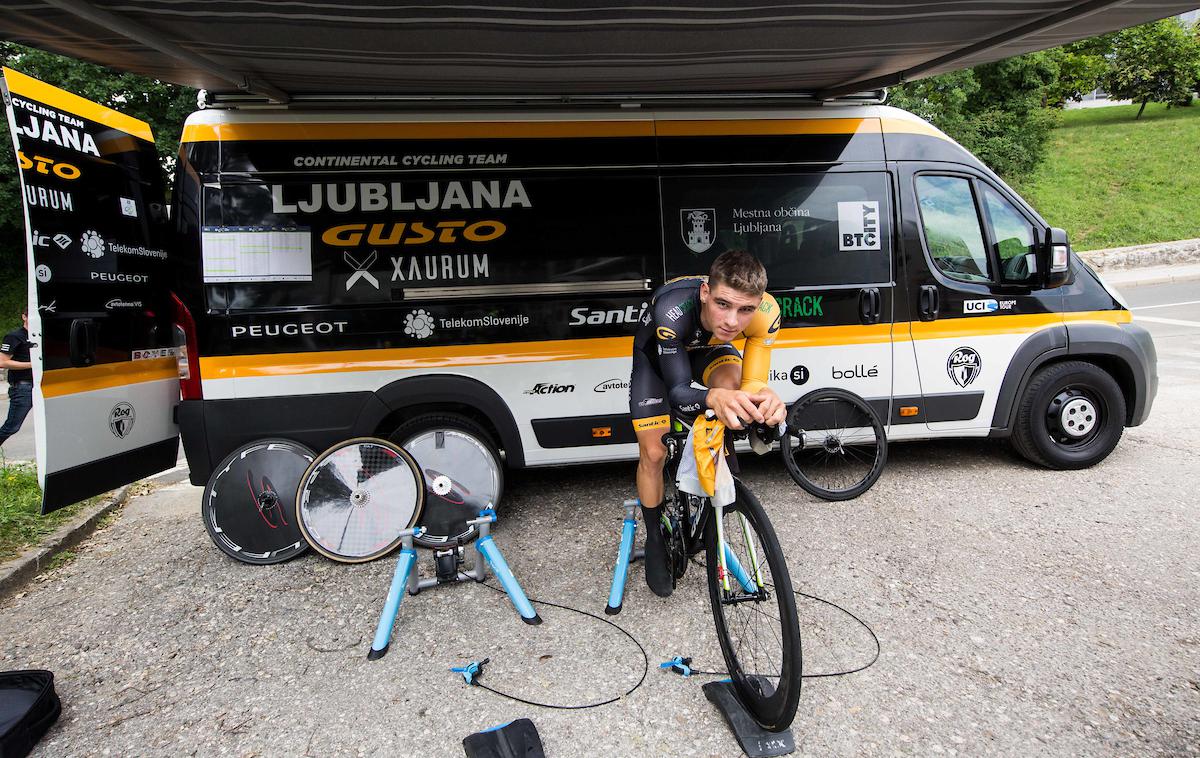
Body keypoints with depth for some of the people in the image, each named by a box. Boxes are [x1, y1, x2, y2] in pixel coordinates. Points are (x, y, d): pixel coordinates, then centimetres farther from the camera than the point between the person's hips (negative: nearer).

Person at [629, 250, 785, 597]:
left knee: (732, 385, -31)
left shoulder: (766, 312, -36)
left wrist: (764, 396, -57)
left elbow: (752, 383, -32)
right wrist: (714, 397, -66)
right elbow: (678, 391, -43)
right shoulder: (672, 309, -45)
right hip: (656, 352, -2)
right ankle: (655, 541, 21)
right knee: (653, 453, -4)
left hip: (706, 347, 2)